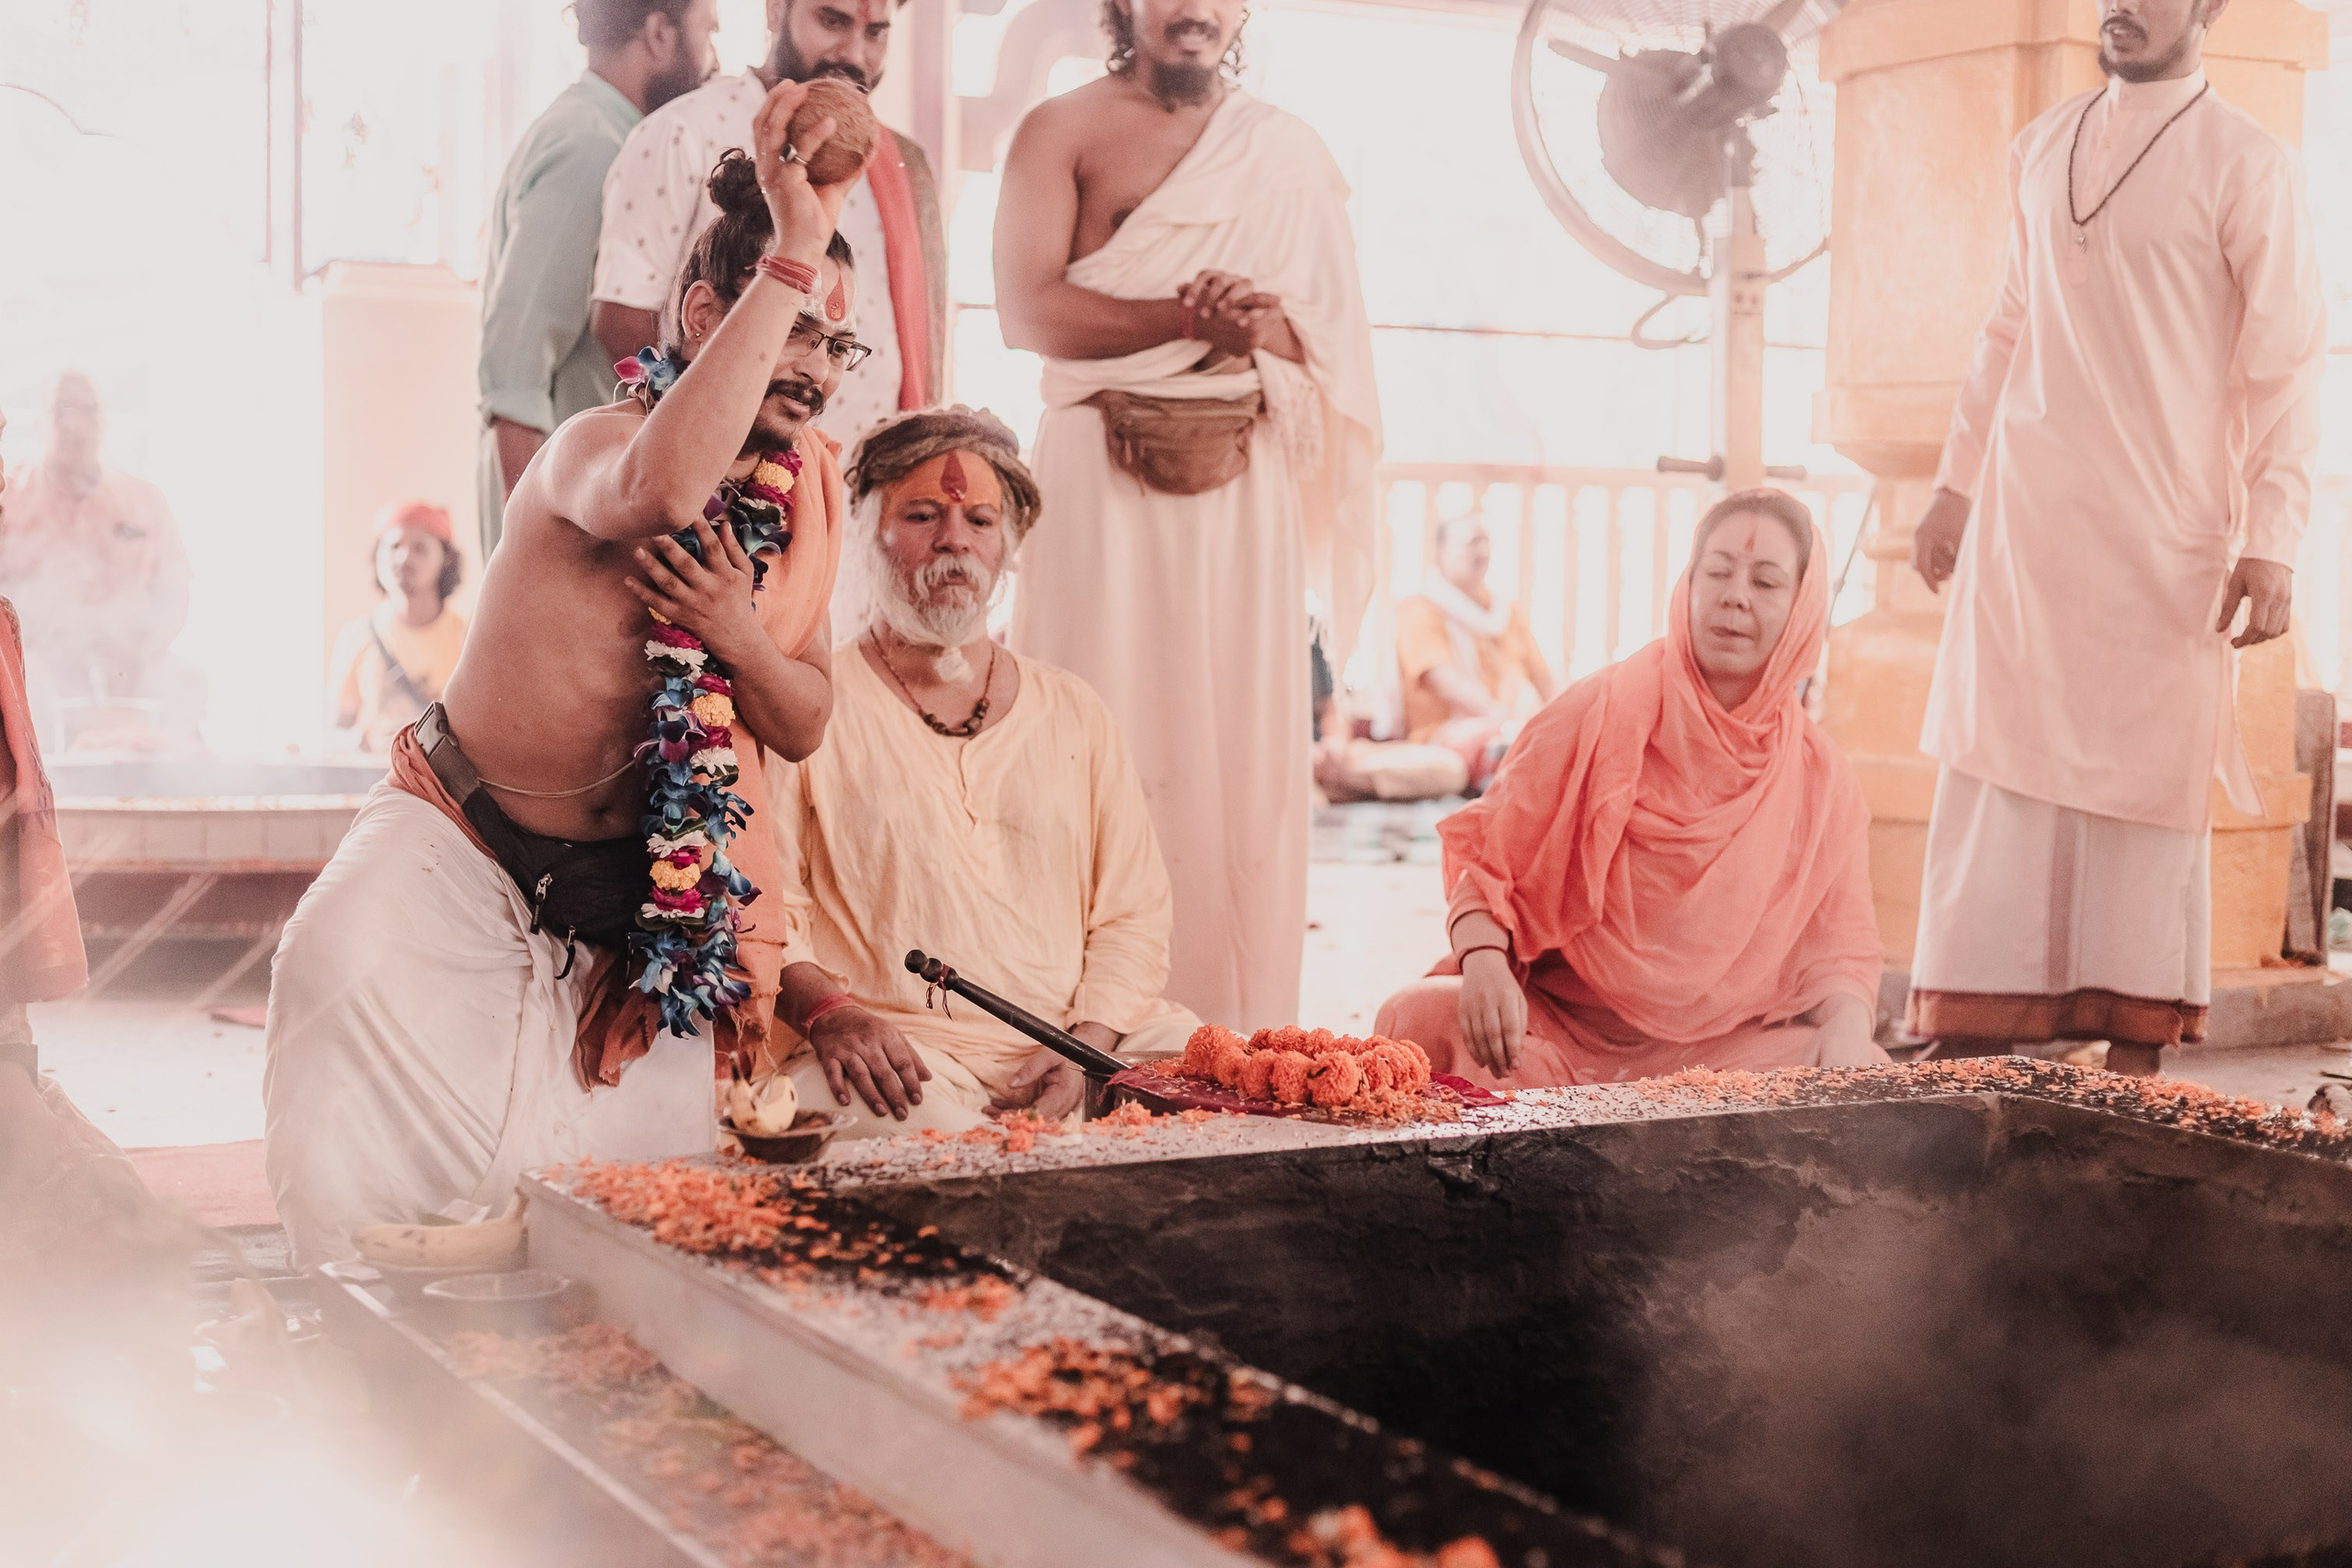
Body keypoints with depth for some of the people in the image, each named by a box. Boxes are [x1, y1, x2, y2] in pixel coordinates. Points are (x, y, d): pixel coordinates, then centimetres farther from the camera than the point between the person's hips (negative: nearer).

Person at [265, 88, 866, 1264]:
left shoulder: (805, 493, 0)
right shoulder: (595, 443, -20)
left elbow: (804, 728, 2)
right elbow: (657, 492, -48)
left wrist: (738, 635, -22)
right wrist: (794, 255, -46)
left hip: (638, 880, 5)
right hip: (459, 844, -5)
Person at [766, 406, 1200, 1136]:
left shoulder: (1074, 713, 19)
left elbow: (1132, 909, 13)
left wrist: (1090, 1039, -6)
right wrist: (830, 1011, -21)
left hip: (1076, 1041, 5)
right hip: (895, 1045, -5)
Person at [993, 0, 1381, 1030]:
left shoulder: (1288, 152, 15)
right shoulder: (1063, 130, 6)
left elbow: (1337, 335, 9)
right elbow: (1028, 309, -7)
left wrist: (1259, 325, -13)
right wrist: (1194, 315, -11)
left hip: (1243, 482, 3)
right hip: (1101, 474, -3)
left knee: (1242, 749, -1)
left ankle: (1233, 1035, 4)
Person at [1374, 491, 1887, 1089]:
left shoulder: (1823, 782, 6)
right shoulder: (1601, 714, -2)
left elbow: (1842, 949, 7)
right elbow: (1486, 856, -1)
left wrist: (1846, 1024, -18)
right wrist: (1483, 962, -23)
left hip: (1727, 1053, 1)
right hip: (1557, 1031, -1)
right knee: (1423, 1017, -30)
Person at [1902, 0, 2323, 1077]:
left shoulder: (2246, 167, -2)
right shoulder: (2040, 150, 13)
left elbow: (2284, 368, -5)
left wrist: (2270, 542, -12)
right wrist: (1955, 486, 16)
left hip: (2161, 538, -4)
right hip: (2023, 522, 4)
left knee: (2148, 793, 0)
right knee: (1992, 785, 2)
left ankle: (2133, 1076, 7)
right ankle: (1963, 1059, 6)